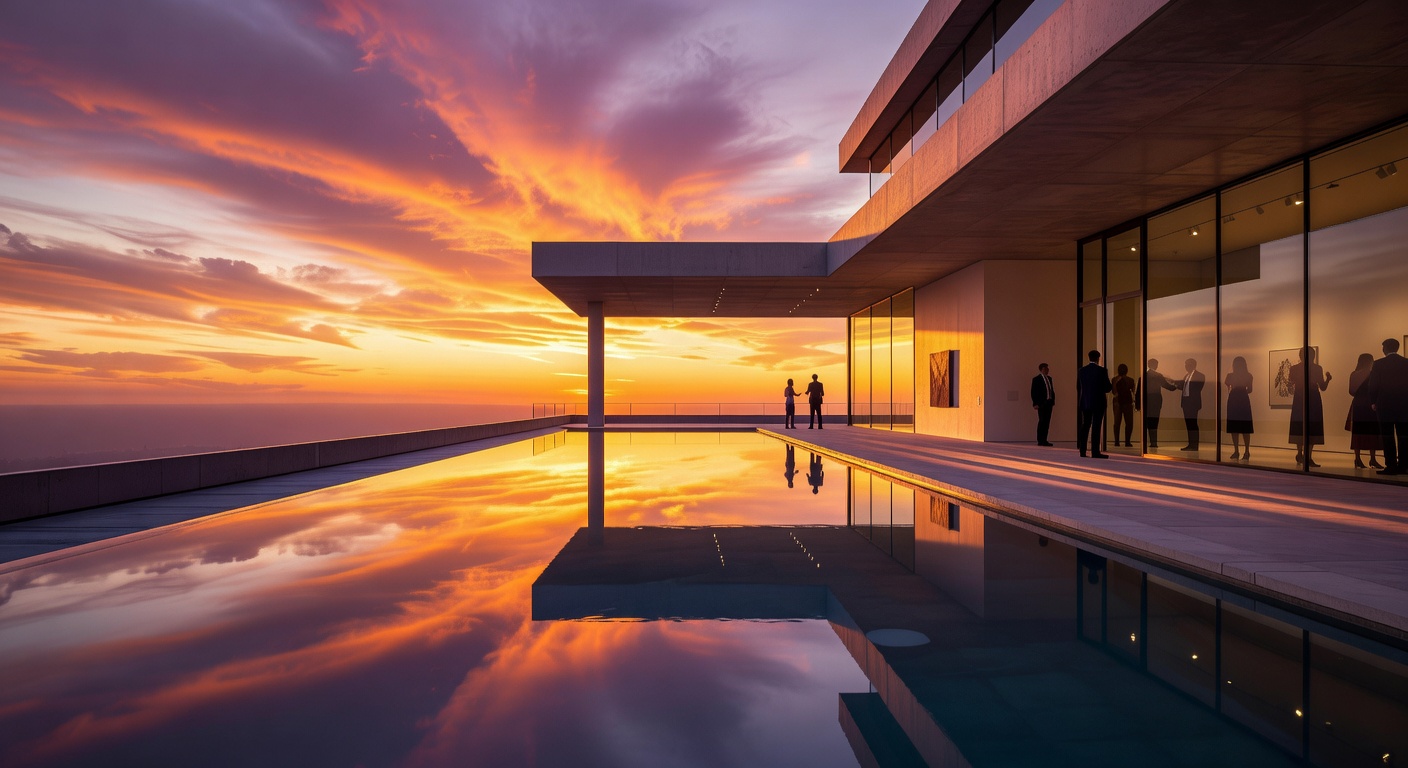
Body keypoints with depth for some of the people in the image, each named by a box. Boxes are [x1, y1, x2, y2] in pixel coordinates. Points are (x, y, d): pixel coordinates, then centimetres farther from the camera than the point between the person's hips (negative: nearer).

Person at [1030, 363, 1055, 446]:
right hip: (1042, 403, -7)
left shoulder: (1049, 378, 16)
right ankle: (1040, 441, -2)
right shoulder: (1037, 379, -5)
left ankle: (1044, 440, 12)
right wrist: (1035, 403, -13)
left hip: (1049, 402, 7)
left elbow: (1052, 390, 20)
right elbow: (1034, 392, -8)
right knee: (1042, 421, -6)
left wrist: (1053, 400, 9)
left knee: (1047, 422, 7)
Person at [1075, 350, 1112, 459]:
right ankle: (1095, 452, -4)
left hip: (1085, 402, 4)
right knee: (1096, 427, -3)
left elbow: (1078, 388, 8)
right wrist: (1100, 389, 15)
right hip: (1098, 403, -4)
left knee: (1085, 426, 10)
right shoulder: (1102, 370, -9)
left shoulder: (1082, 370, 3)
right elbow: (1108, 388, -7)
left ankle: (1082, 451, 9)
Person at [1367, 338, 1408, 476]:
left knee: (1387, 437, -1)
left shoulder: (1378, 364, -7)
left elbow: (1373, 386, -5)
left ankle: (1391, 466, -3)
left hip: (1385, 405, -3)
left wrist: (1373, 402, 5)